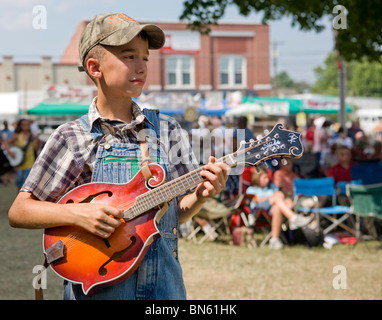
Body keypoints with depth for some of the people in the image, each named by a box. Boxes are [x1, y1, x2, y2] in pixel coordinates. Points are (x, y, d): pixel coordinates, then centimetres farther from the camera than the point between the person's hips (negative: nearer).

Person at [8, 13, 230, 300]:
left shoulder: (167, 130, 5)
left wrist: (201, 195, -12)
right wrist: (76, 213, -19)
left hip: (162, 284, 3)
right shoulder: (72, 137, -4)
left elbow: (176, 212, 8)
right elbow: (18, 212, -4)